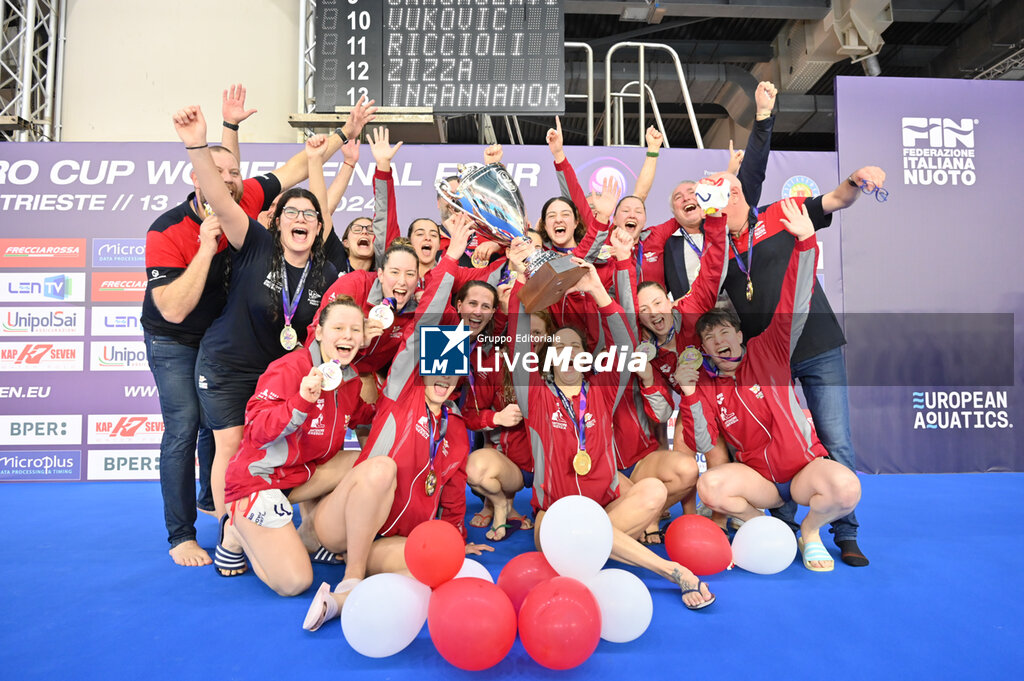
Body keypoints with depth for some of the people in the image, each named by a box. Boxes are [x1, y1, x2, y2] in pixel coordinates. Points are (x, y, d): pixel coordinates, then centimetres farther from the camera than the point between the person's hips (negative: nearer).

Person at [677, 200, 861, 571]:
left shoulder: (765, 351, -2)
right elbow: (702, 444, -9)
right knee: (709, 486, -30)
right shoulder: (706, 386, 1)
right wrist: (690, 395, -20)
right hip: (759, 478, 1)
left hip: (806, 467, -1)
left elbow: (795, 306, -13)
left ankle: (809, 530, 2)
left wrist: (806, 241, -21)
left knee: (846, 488, -33)